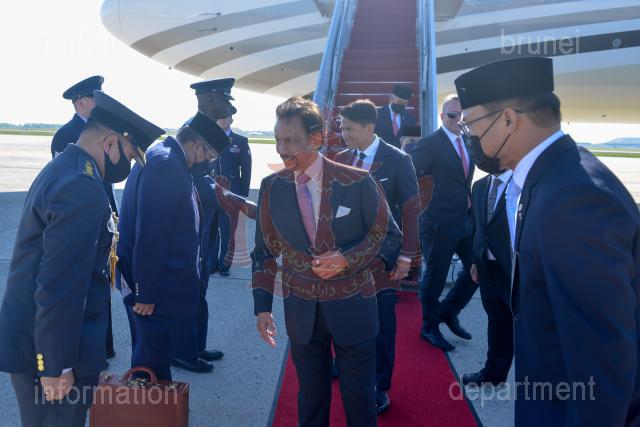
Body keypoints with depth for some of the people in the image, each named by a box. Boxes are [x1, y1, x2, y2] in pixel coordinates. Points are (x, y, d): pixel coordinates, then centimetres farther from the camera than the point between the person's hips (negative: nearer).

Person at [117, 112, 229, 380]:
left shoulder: (165, 159, 11)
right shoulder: (165, 163, -20)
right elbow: (150, 234, -24)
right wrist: (145, 292, -21)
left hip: (155, 284, 10)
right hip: (154, 287, -10)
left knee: (152, 355, 22)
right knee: (154, 363, 2)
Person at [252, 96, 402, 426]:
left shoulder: (357, 183, -13)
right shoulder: (272, 187, -4)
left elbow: (389, 236, -4)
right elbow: (265, 250, 4)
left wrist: (348, 260, -19)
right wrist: (262, 304, -1)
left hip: (351, 307, -2)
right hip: (300, 310, 3)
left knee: (359, 399, 12)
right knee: (310, 397, 18)